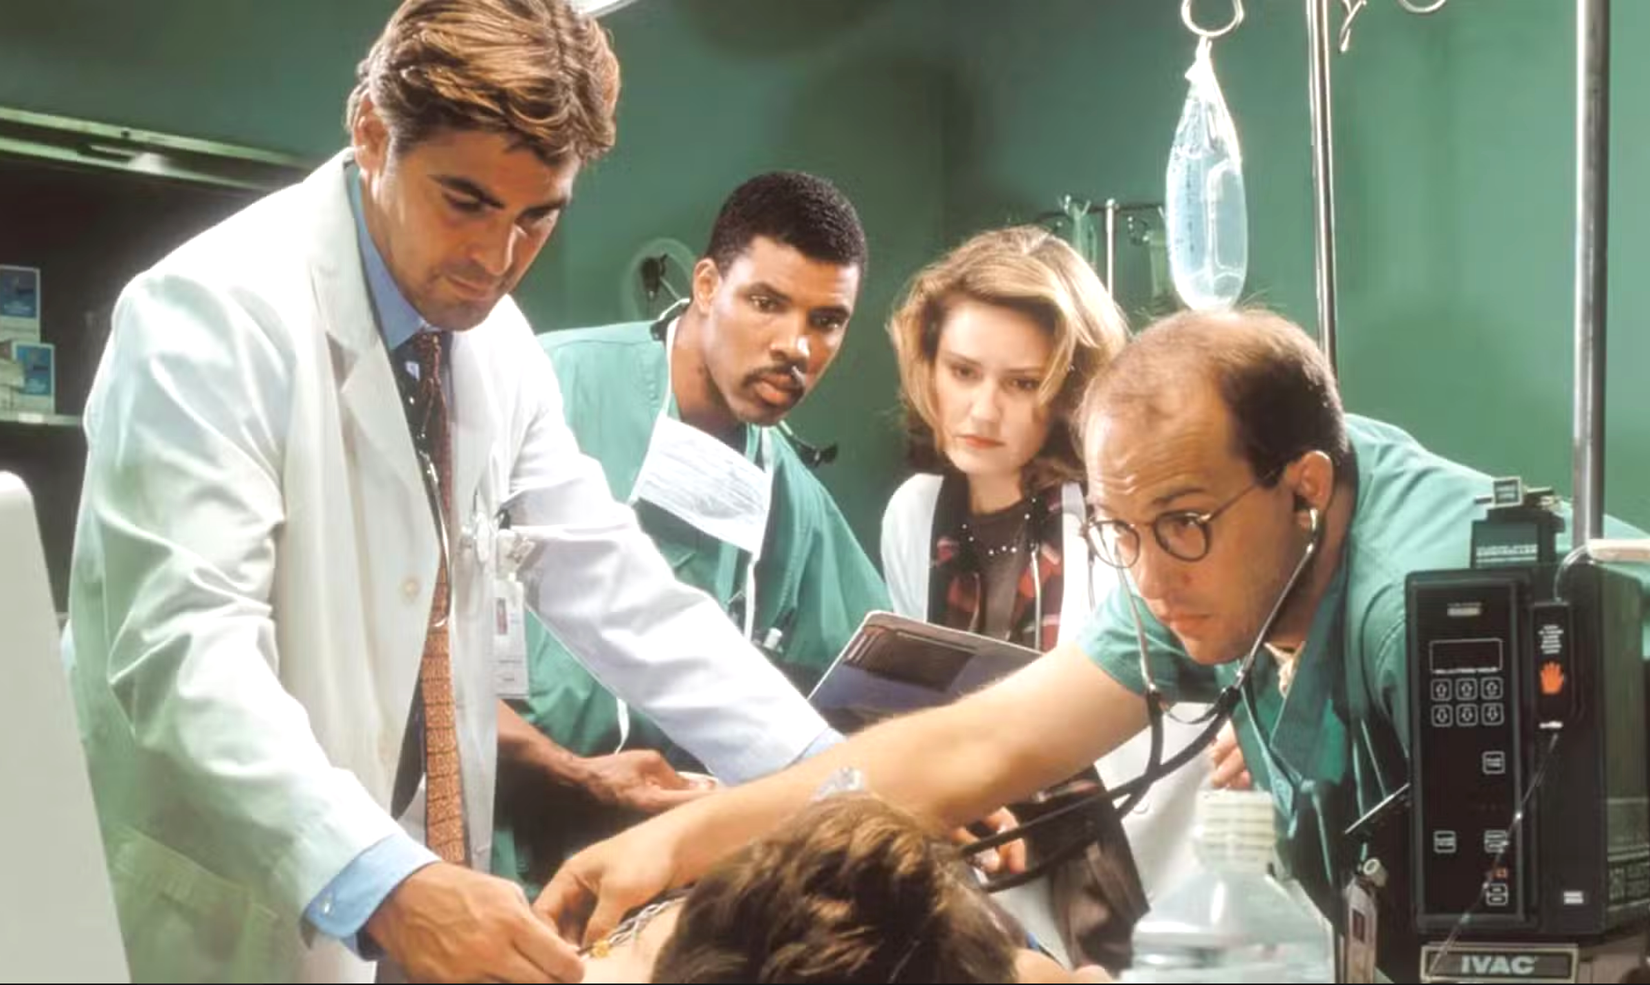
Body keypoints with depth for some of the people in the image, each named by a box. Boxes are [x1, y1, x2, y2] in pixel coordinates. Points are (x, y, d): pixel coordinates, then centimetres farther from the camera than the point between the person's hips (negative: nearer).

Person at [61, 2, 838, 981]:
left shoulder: (497, 340, 2)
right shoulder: (216, 312, -19)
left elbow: (611, 583, 4)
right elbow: (188, 649, -28)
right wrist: (382, 885, -41)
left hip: (415, 883, 7)